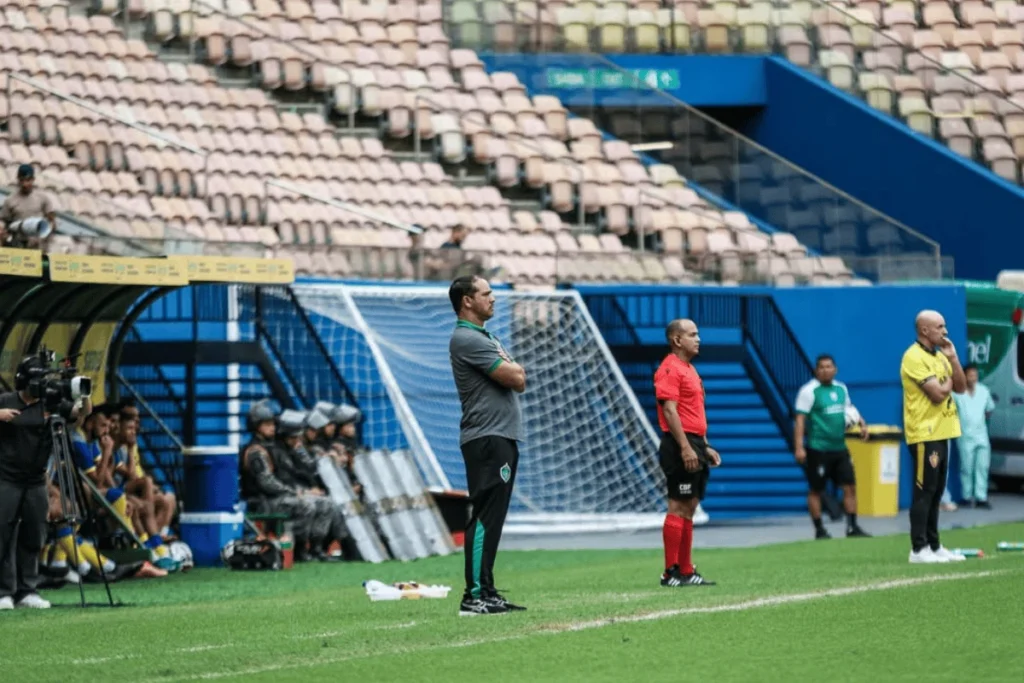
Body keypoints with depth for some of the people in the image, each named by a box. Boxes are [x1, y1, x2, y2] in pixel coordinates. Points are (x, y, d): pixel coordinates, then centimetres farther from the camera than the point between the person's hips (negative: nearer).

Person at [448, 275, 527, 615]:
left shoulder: (487, 339, 21)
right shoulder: (466, 339, -12)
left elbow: (518, 381, 19)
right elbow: (516, 378, -14)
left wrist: (510, 369, 0)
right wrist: (512, 368, 5)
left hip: (502, 438, 10)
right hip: (487, 438, -10)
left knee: (491, 519, 9)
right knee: (485, 517, -13)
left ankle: (486, 592, 11)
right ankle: (474, 596, -15)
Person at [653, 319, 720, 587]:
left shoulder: (689, 370, 20)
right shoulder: (670, 369, -11)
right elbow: (670, 411, -19)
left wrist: (705, 446, 22)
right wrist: (686, 447, -24)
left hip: (694, 446, 10)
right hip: (680, 447, -10)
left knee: (689, 508, 10)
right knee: (678, 507, -9)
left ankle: (686, 570, 13)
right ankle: (672, 573, -9)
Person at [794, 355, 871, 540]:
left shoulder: (841, 388, 9)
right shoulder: (810, 391, -10)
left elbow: (849, 409, 27)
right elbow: (800, 419, -14)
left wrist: (861, 423, 10)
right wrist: (799, 447, -21)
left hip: (839, 447, 6)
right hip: (818, 449, -6)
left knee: (850, 486, 3)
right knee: (815, 490, 3)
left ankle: (852, 527, 9)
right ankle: (819, 530, 11)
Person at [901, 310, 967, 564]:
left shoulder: (939, 356, 15)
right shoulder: (915, 357, -14)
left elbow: (960, 387, 11)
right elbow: (938, 393, -21)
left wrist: (952, 358, 0)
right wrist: (948, 380, 0)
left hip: (940, 433, 9)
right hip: (924, 435, -9)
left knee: (935, 492, 11)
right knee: (924, 492, -8)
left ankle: (933, 546, 16)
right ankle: (918, 550, -7)